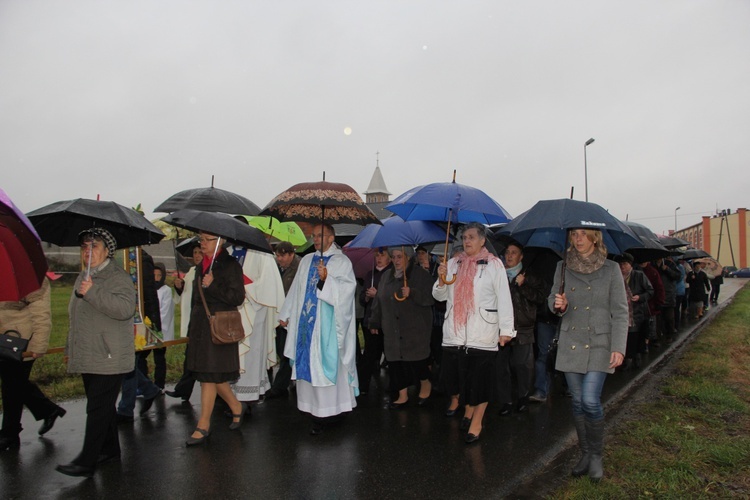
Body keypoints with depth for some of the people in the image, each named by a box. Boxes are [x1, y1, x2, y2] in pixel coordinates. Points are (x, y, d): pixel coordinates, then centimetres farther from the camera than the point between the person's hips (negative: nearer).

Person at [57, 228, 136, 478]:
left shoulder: (118, 276, -12)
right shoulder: (83, 277, 17)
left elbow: (125, 309, -29)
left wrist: (92, 293, -30)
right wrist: (71, 348, 30)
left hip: (108, 358, -9)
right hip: (88, 358, 9)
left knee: (98, 410, -6)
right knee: (103, 407, 17)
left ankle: (86, 462, -1)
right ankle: (110, 450, 29)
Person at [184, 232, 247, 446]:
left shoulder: (230, 265, -8)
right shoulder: (201, 266, 16)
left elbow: (238, 297, -13)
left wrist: (213, 286, -19)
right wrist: (192, 328, 21)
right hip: (201, 327, 8)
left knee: (209, 376, -4)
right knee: (213, 376, 11)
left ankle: (203, 426, 7)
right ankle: (237, 407, 30)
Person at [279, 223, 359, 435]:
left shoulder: (341, 262, -1)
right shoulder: (307, 260, 14)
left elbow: (346, 290, -13)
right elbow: (296, 290, 17)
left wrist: (326, 279, -27)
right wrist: (286, 314, 16)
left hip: (328, 324, -5)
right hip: (306, 322, 5)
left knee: (327, 363, -6)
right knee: (308, 364, 5)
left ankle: (331, 408, 5)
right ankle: (316, 412, 14)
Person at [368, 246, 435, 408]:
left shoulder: (421, 274, -4)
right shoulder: (386, 276, 13)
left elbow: (430, 297, -11)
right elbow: (378, 301, 17)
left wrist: (412, 293, -24)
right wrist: (375, 322, 18)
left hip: (415, 328, -5)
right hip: (393, 331, 5)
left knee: (416, 360, -2)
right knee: (396, 361, 5)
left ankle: (426, 384, 27)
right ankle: (402, 395, 17)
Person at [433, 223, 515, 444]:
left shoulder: (494, 264, -1)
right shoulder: (453, 263, 10)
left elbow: (504, 298, -4)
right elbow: (440, 296, 12)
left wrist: (506, 329, -10)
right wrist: (441, 279, -8)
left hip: (482, 332, -3)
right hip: (454, 332, 3)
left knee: (480, 379, 0)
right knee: (453, 373, 9)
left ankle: (476, 423, 15)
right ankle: (456, 400, 40)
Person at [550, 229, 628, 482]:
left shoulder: (611, 269, -2)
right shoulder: (563, 267, 5)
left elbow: (620, 312, -3)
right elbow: (552, 298, 14)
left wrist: (619, 347, -11)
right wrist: (558, 305, -10)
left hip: (599, 344, -3)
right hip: (570, 343, 3)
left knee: (590, 401, -11)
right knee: (578, 402, 8)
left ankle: (596, 456, 11)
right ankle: (585, 453, 25)